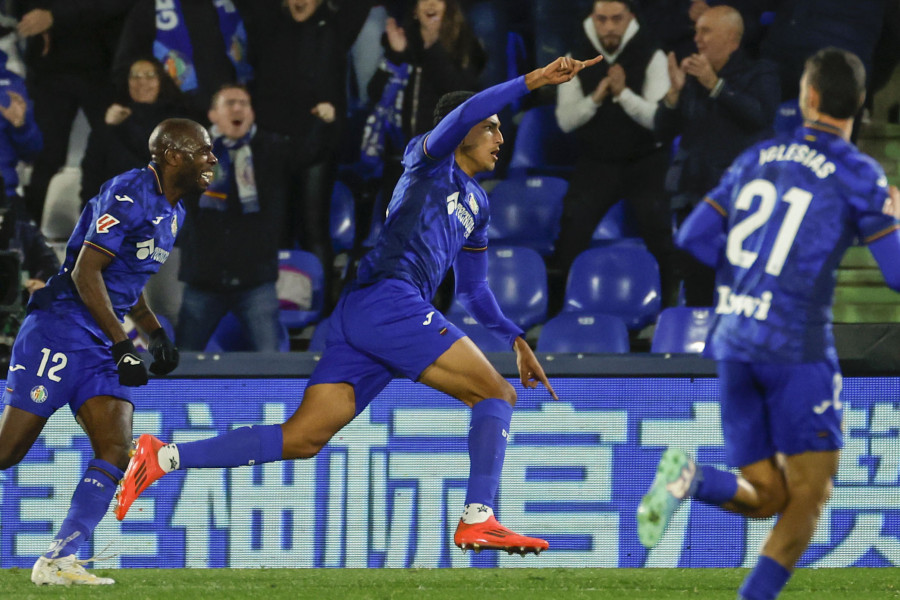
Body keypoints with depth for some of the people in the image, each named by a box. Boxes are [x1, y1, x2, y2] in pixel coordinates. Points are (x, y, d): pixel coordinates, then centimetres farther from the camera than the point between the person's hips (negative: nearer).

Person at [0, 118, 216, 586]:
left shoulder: (173, 213, 16)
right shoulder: (128, 195, -14)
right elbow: (86, 272, -18)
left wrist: (158, 335, 14)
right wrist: (123, 346, -20)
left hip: (103, 345, 9)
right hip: (61, 330, -9)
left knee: (115, 451, -6)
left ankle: (57, 562, -6)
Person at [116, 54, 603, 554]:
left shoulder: (476, 205, 31)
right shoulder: (428, 160, 7)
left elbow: (474, 291, 40)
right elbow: (459, 117, -16)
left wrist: (515, 338, 33)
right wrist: (531, 82, -18)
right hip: (387, 300, -8)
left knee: (302, 439, -3)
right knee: (497, 395, -10)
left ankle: (162, 456, -6)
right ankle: (478, 520, -20)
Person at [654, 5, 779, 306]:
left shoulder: (758, 72, 5)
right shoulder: (691, 74, 16)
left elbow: (760, 115, -14)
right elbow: (662, 130, 11)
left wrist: (715, 84, -17)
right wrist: (675, 91, -6)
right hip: (695, 192, 5)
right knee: (696, 281, 0)